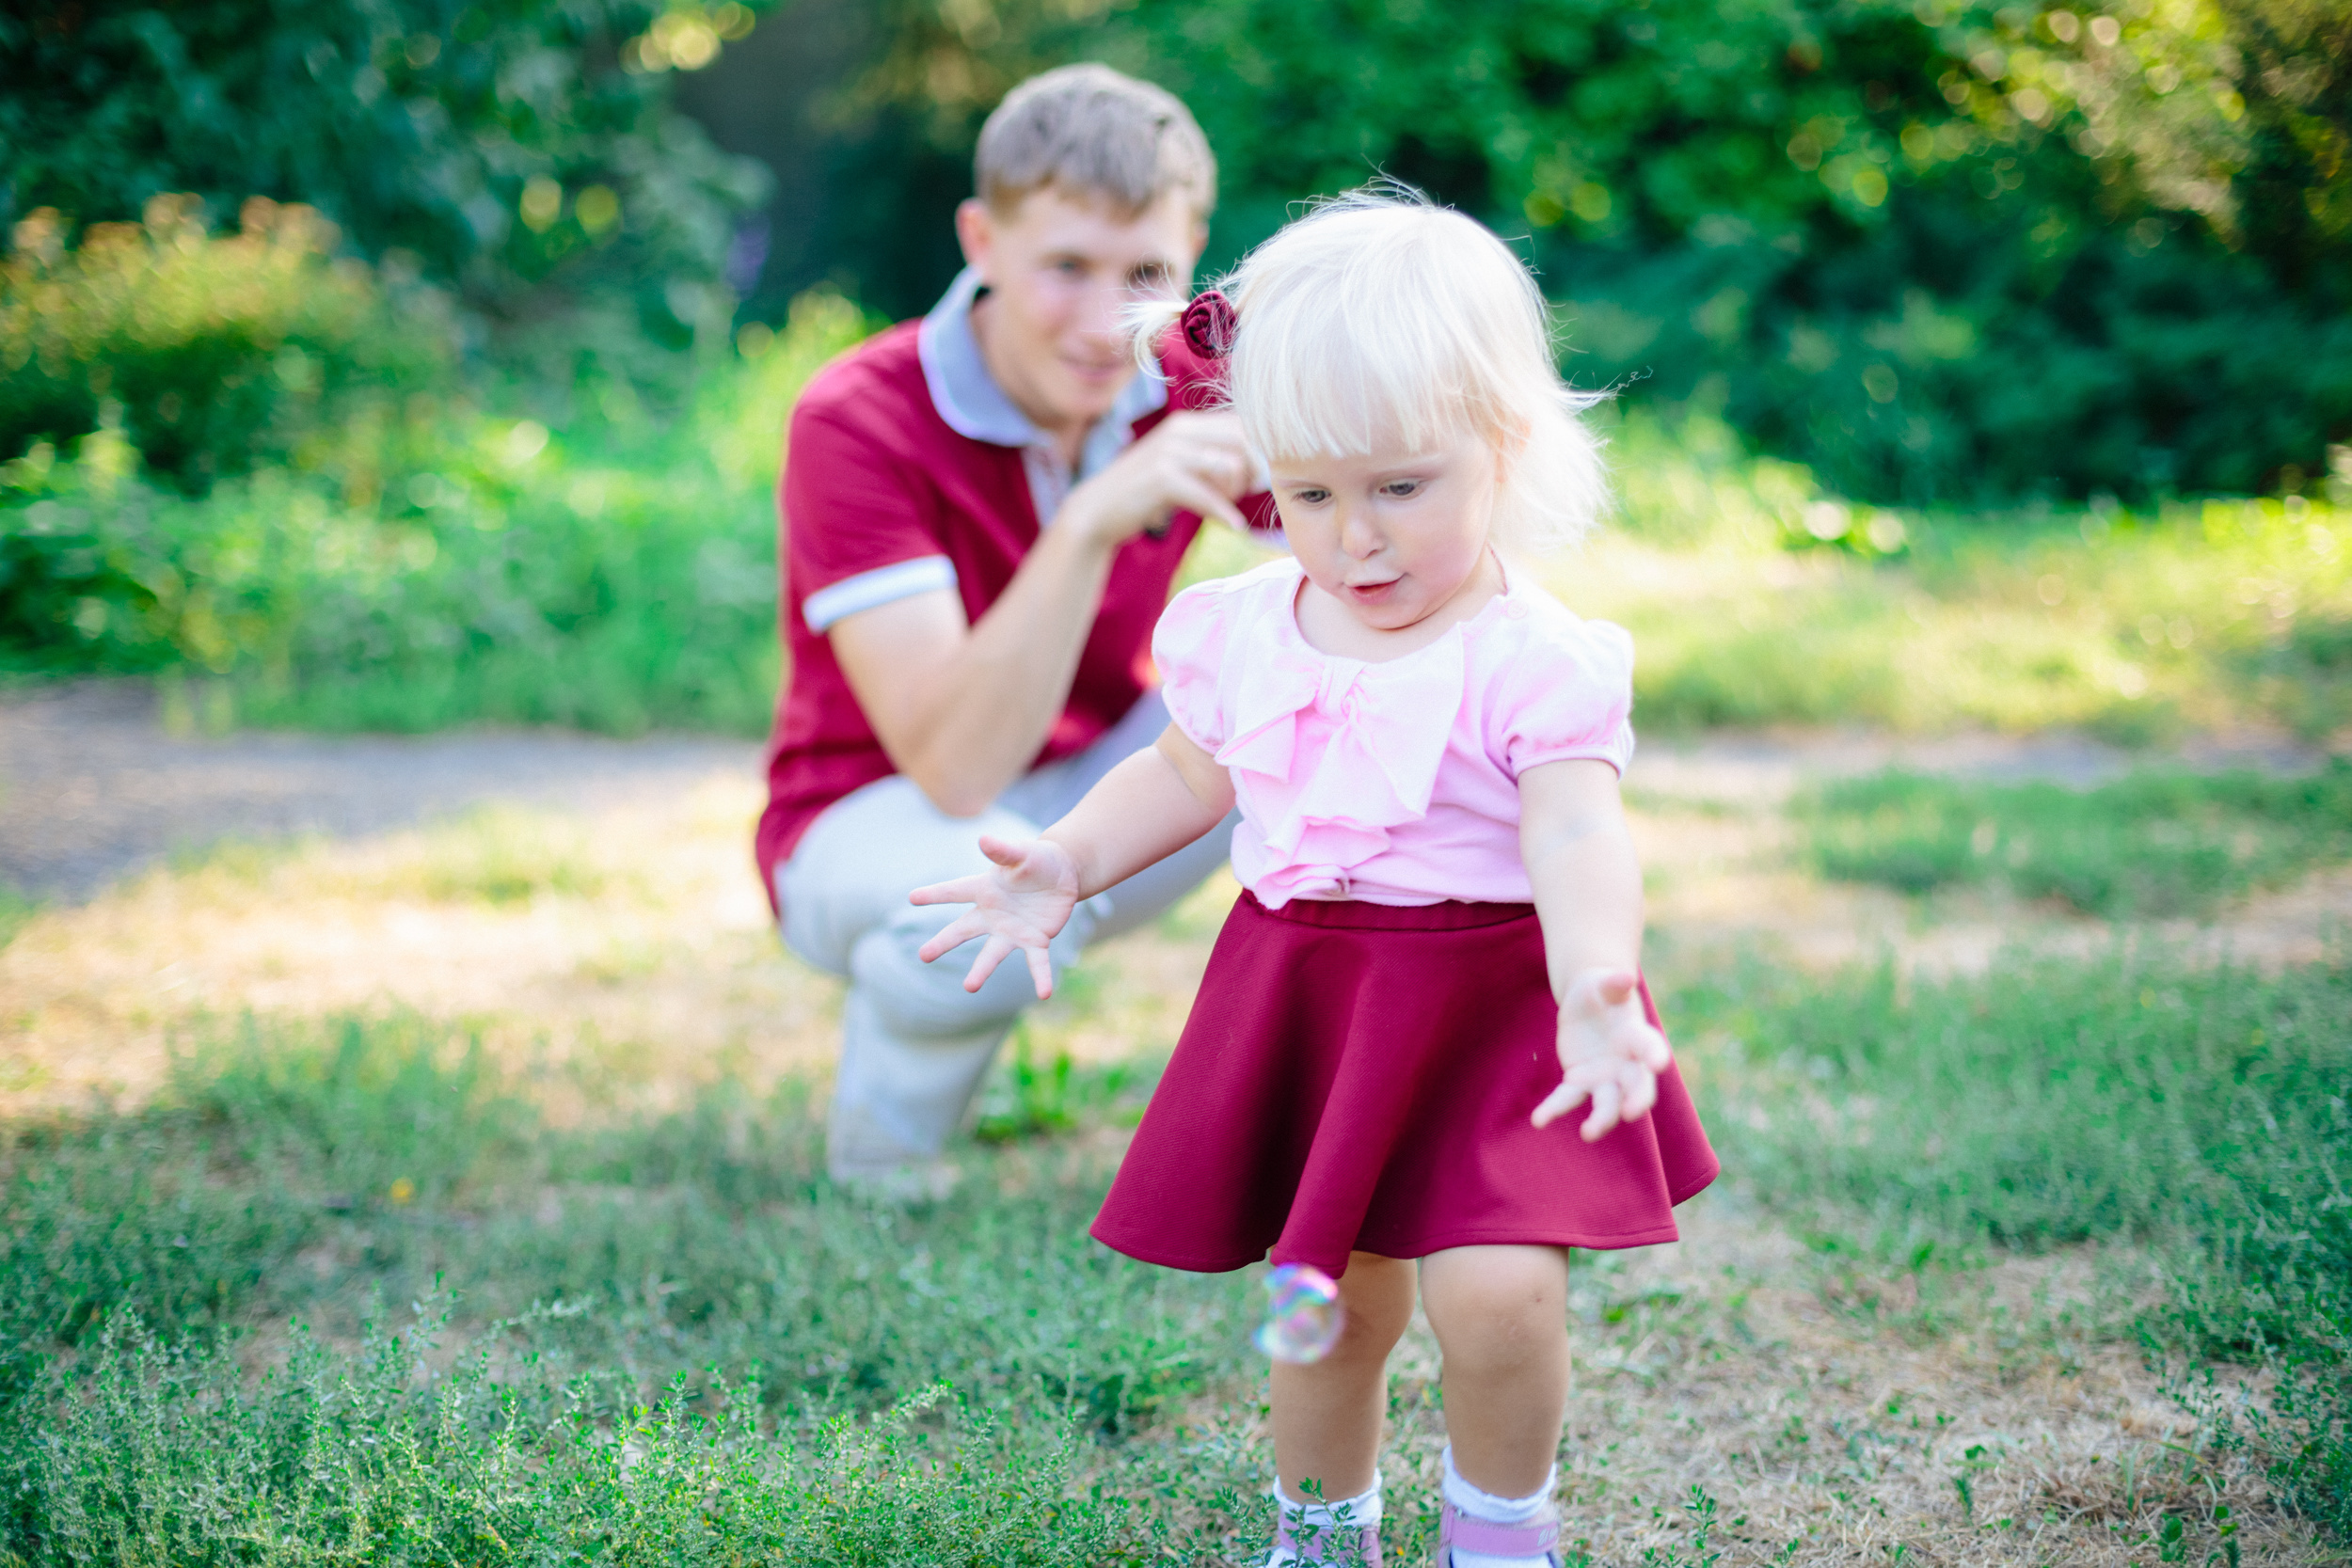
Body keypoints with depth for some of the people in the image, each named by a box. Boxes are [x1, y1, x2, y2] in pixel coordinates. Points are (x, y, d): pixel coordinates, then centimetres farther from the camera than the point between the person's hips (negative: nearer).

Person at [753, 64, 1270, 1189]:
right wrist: (1091, 522, -46)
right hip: (877, 824, -4)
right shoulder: (857, 422, -26)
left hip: (1091, 799, 5)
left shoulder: (1194, 388, -12)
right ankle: (874, 1172, -5)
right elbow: (954, 766, -35)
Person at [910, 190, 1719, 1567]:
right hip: (1305, 998, 4)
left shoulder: (1534, 661, -15)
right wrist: (1066, 866, 2)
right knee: (1331, 1301, 13)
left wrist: (1596, 990, -44)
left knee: (1496, 1291, -16)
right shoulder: (1249, 634, 1)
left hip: (1491, 1000, -4)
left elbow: (1579, 842, -26)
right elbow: (1184, 778, 17)